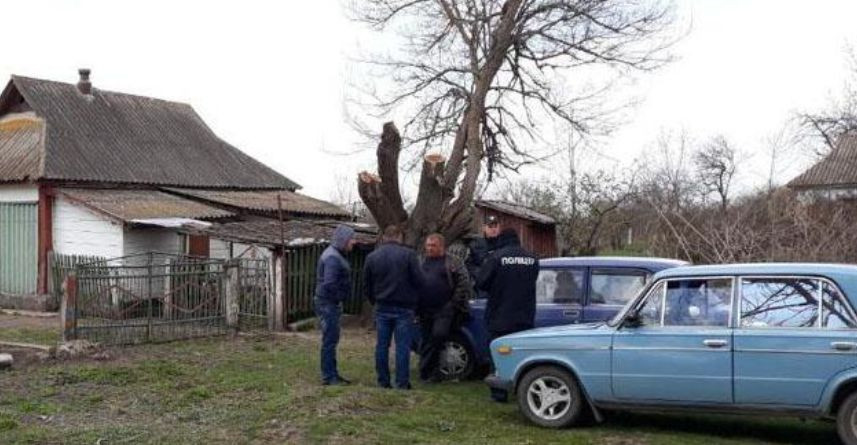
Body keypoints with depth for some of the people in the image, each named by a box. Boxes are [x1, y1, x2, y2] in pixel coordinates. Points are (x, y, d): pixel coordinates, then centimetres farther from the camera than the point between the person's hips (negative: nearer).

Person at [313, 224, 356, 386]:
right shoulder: (332, 257, -20)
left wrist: (339, 301, 12)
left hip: (332, 304, 11)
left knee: (331, 340, 16)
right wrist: (338, 297, -16)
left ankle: (331, 374, 24)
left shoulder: (336, 255, 13)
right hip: (328, 304, -11)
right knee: (330, 340, -5)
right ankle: (328, 376, 1)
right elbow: (329, 283, -30)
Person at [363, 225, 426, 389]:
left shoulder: (372, 257, 4)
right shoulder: (408, 254, -8)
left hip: (382, 308, 3)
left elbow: (366, 285, 8)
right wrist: (414, 298, 7)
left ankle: (383, 381, 14)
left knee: (382, 345, 10)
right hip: (404, 308, -3)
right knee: (402, 346, 1)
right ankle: (402, 383, 2)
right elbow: (419, 281, -11)